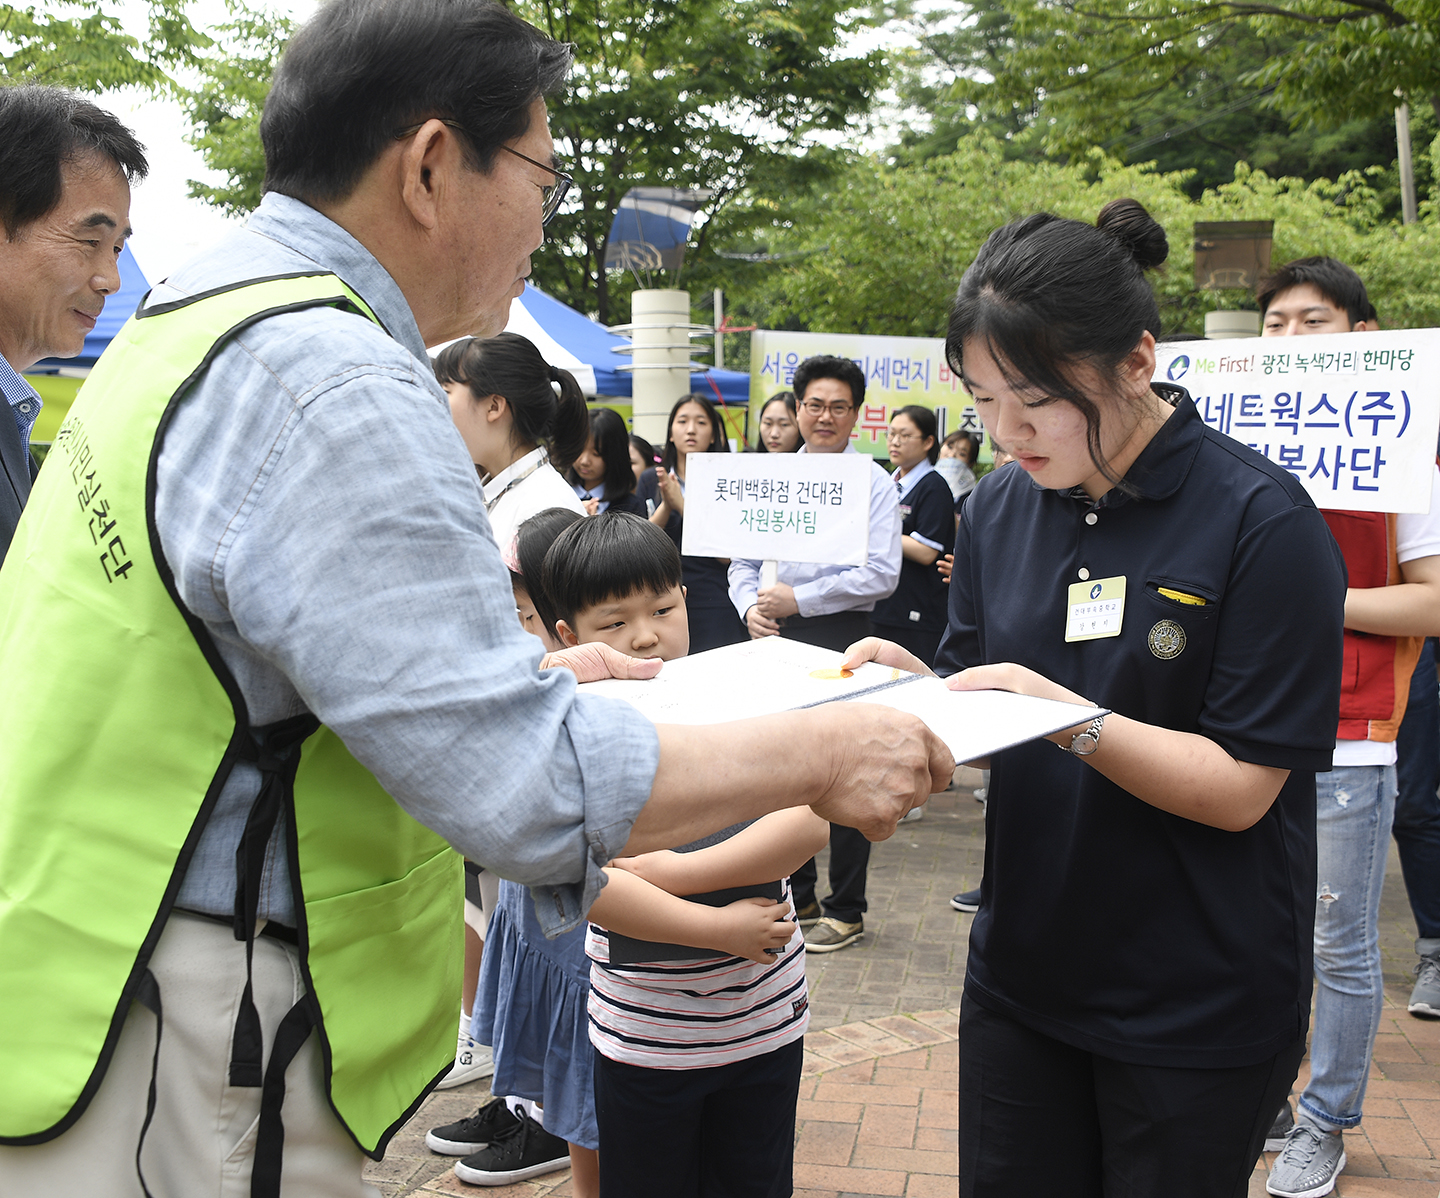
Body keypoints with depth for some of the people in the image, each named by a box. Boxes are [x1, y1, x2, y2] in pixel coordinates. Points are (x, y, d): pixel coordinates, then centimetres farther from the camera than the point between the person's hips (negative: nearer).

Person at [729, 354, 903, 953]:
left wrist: (798, 599, -14)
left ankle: (846, 910, 15)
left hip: (841, 634, -5)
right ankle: (796, 897, 28)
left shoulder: (873, 482, -3)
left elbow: (881, 574, -12)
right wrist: (751, 607, -6)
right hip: (775, 635, 5)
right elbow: (743, 558, 14)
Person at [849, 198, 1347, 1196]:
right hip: (1022, 971, 5)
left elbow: (1242, 788, -17)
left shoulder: (1261, 521, -16)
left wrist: (1067, 718, -28)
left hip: (1197, 1010, -5)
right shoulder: (1000, 506, 1)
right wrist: (911, 687, -13)